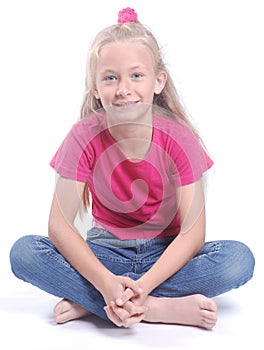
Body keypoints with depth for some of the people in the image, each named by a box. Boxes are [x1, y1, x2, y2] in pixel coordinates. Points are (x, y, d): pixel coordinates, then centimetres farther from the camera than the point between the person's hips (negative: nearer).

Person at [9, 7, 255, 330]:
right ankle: (159, 308, -27)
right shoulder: (84, 137, -13)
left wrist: (143, 285, -32)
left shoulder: (179, 138, -14)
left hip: (166, 253, 0)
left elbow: (193, 231, -19)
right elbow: (60, 224, -17)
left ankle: (90, 304, -24)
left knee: (239, 259, -28)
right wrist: (106, 282, -32)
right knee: (23, 252, -24)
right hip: (106, 251, 0)